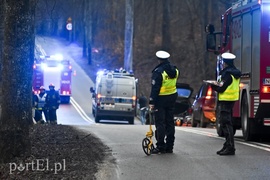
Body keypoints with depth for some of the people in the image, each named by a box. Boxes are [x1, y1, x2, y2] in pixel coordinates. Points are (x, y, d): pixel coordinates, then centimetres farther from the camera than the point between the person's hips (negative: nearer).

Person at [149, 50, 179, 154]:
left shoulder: (158, 71, -17)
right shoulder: (174, 70, 6)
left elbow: (155, 88, -19)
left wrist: (152, 102, -18)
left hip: (161, 99, -7)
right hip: (172, 97, 7)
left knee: (160, 123, -3)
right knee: (170, 122, 11)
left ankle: (160, 147, -5)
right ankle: (169, 146, 15)